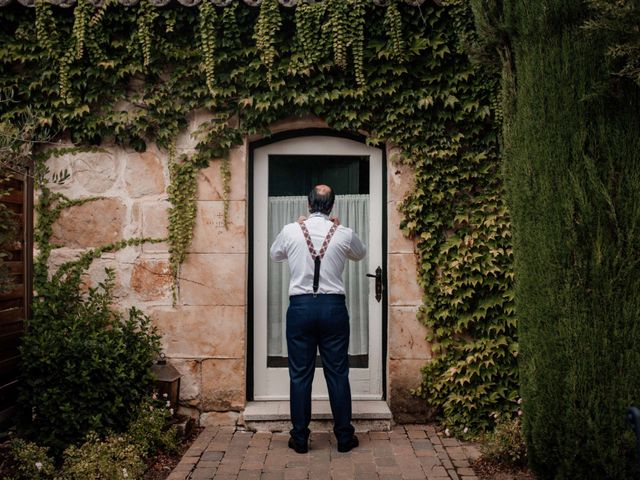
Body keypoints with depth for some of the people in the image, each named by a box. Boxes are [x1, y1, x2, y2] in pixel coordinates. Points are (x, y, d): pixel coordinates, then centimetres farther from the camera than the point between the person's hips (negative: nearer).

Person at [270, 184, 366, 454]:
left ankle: (300, 439, 15)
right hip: (333, 307, 0)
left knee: (300, 375, 7)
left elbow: (274, 255, 19)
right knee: (337, 373, 8)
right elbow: (360, 254, 22)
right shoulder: (344, 234, -1)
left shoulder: (291, 231, -2)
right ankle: (344, 437, 17)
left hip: (300, 306, 0)